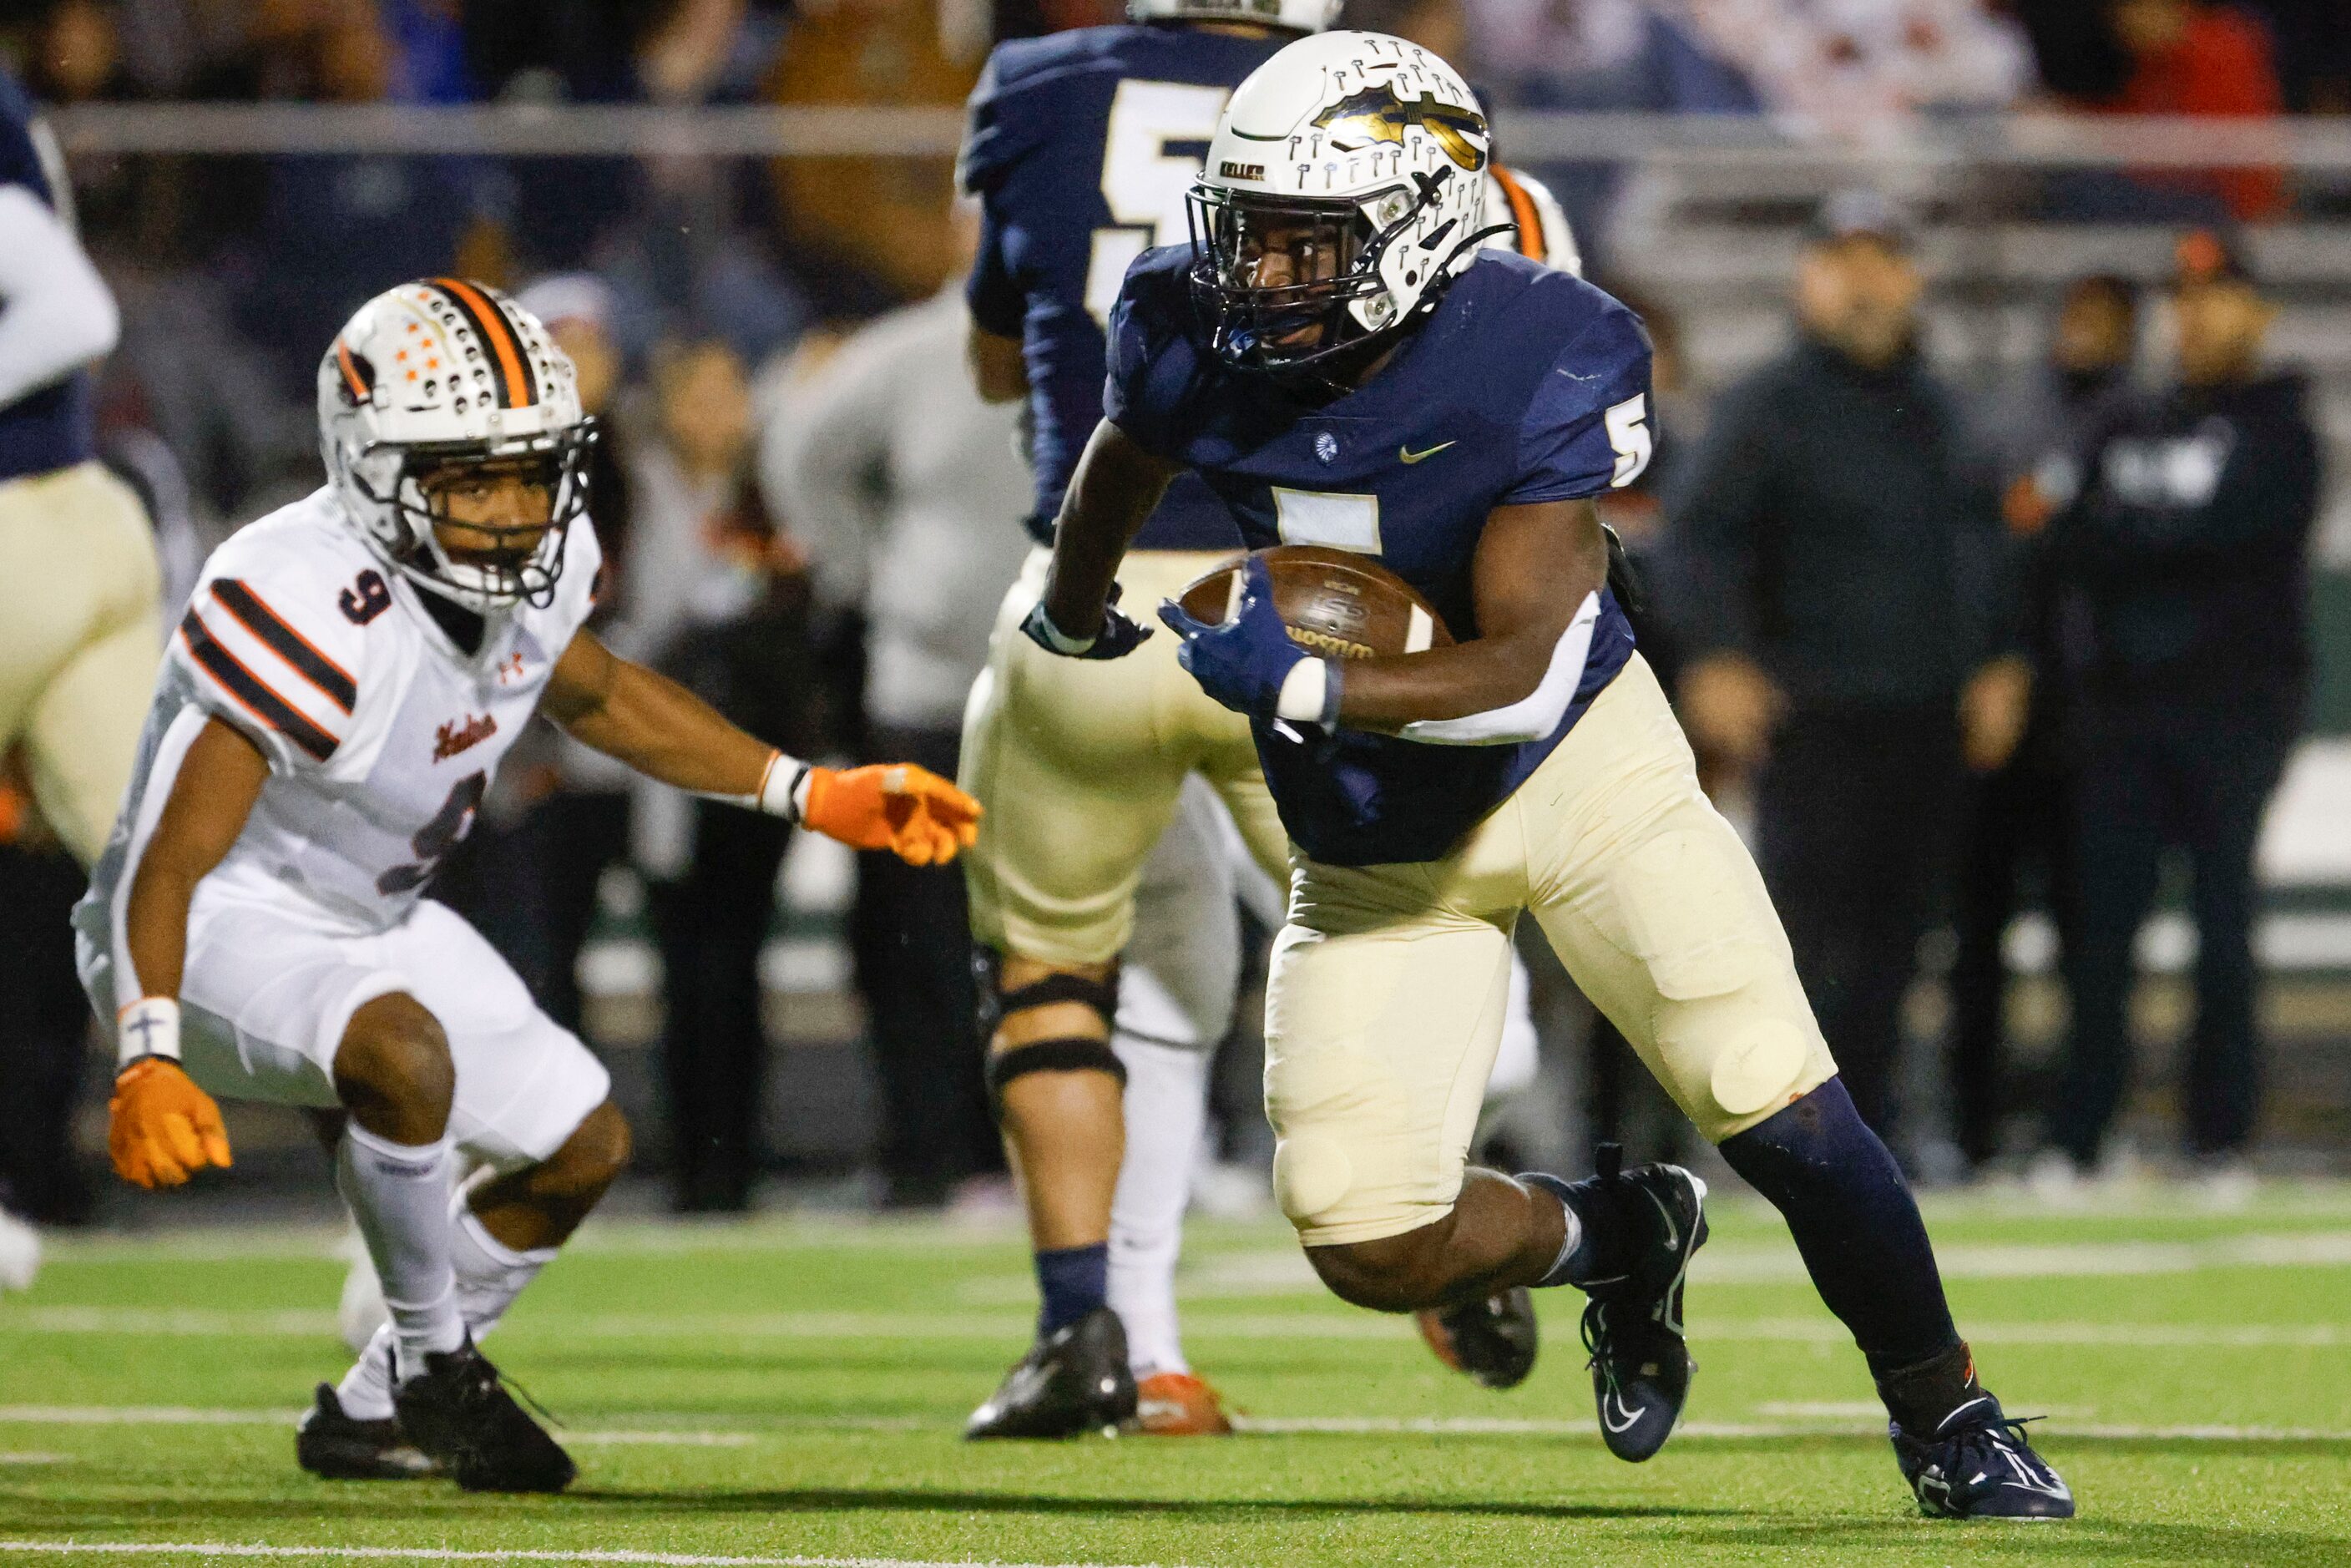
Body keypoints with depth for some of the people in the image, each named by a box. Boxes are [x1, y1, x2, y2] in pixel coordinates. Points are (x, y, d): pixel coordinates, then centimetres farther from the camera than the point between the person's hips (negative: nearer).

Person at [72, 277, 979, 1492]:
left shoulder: (536, 565, -8)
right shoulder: (311, 609, -34)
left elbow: (594, 695, 16)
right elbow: (168, 860, -33)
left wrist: (816, 796, 14)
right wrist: (149, 1060, -46)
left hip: (366, 924, 9)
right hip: (222, 931, -9)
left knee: (581, 1147, 9)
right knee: (404, 1051, -36)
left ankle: (370, 1414, 25)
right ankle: (432, 1362, -13)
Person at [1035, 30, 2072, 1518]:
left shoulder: (1539, 364, -25)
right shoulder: (1196, 341, -14)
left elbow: (1520, 668, -28)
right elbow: (1121, 461, 12)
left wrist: (1306, 686, -41)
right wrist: (1076, 615, 30)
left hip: (1580, 770, -3)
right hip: (1377, 857, 3)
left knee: (1781, 1113, -11)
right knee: (1372, 1243, -8)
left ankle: (1948, 1420, 12)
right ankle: (1616, 1242, 24)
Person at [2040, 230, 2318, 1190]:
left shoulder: (2280, 436, 3)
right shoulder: (2123, 428, 17)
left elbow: (2226, 529, -13)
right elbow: (2075, 550, 6)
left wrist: (2120, 538, -5)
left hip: (2234, 705, -4)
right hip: (2124, 705, 4)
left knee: (2222, 921, -3)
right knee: (2100, 921, -2)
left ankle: (2222, 1138, 1)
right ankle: (2076, 1138, 1)